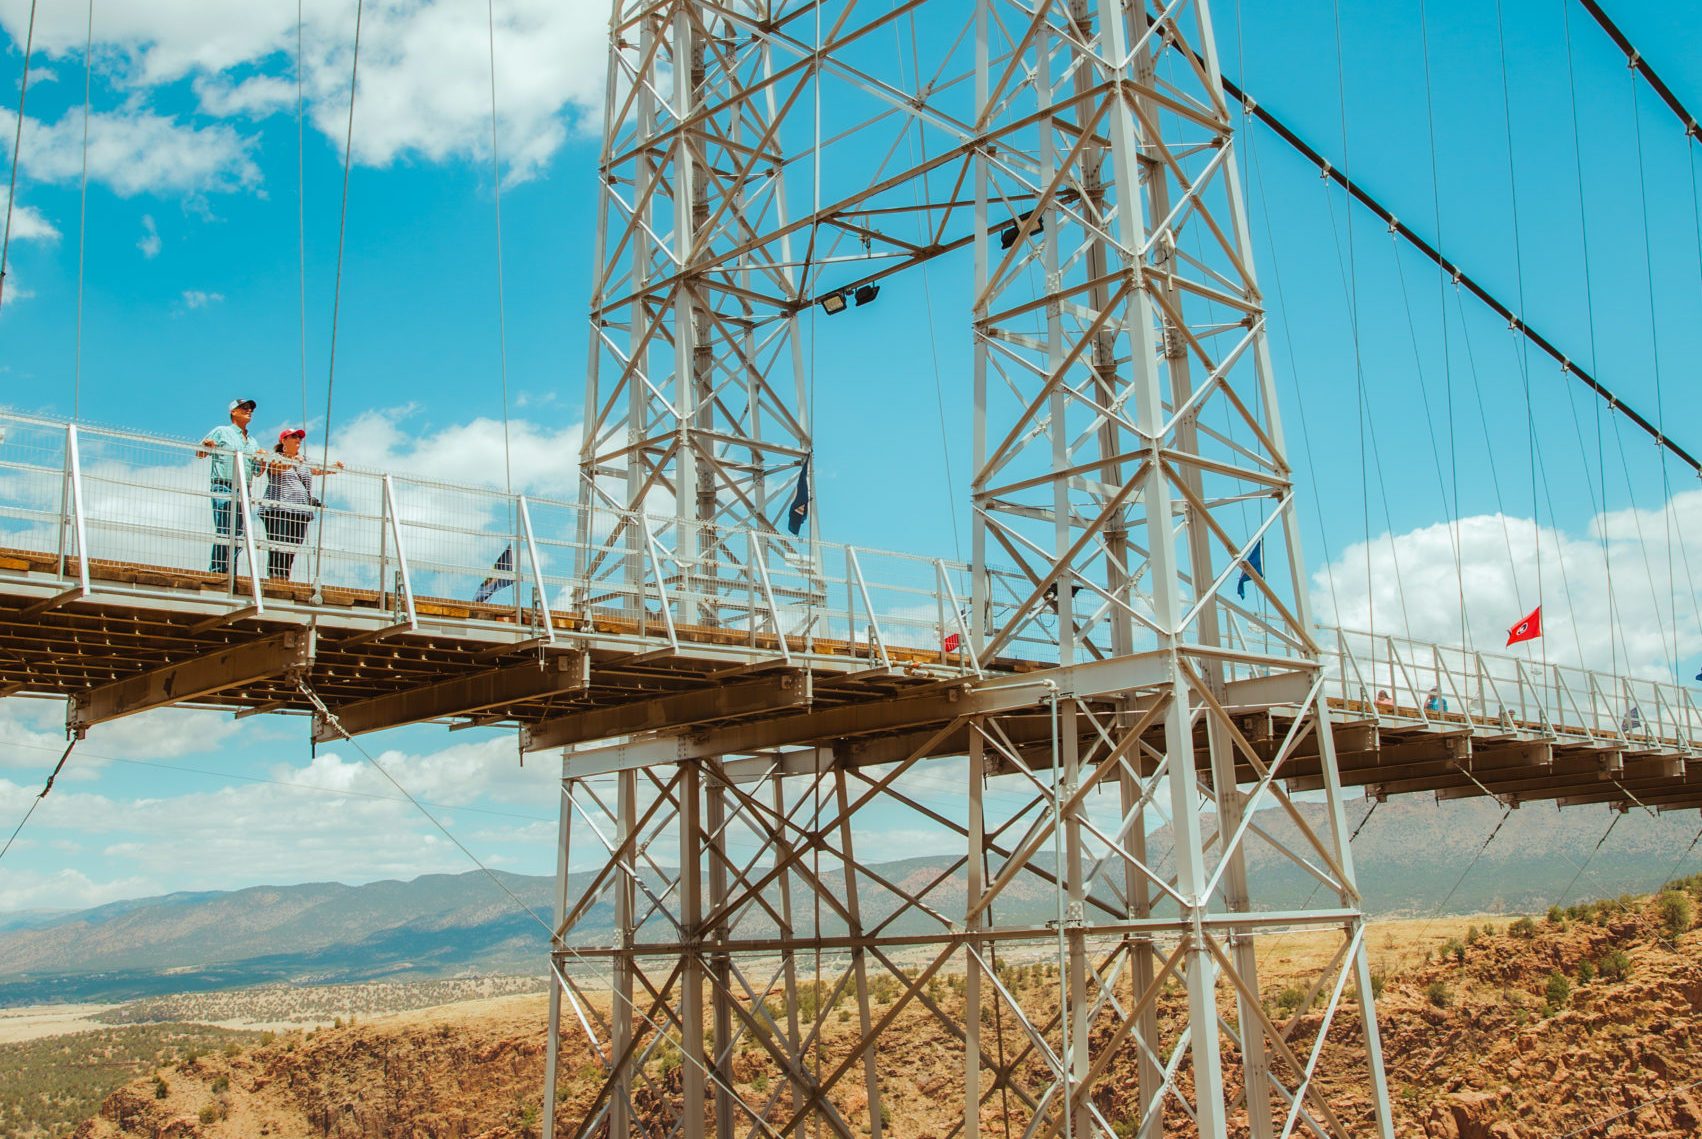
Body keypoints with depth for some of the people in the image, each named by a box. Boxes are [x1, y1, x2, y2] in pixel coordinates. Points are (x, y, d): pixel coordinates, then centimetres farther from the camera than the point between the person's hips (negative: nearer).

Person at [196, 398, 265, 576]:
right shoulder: (221, 432, 10)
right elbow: (199, 454, 7)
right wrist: (206, 445, -15)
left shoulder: (253, 441, 25)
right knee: (223, 531, -14)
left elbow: (257, 472, 24)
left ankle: (230, 572, 1)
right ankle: (217, 569, -15)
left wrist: (263, 461, 4)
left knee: (237, 534, 0)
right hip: (223, 487, -5)